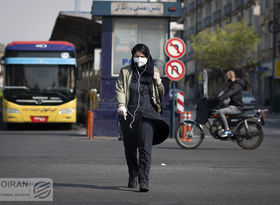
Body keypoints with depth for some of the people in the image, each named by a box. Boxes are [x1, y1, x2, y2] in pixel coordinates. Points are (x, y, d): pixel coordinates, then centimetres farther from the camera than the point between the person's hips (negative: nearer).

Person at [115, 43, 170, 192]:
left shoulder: (153, 72, 12)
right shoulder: (125, 71, 11)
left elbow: (162, 95, 16)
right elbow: (119, 89, 1)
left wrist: (158, 82, -4)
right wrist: (121, 105, -17)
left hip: (148, 114, -1)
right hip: (129, 115, 1)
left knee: (145, 147, -16)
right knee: (130, 148, 9)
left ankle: (144, 180, -20)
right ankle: (133, 176, 31)